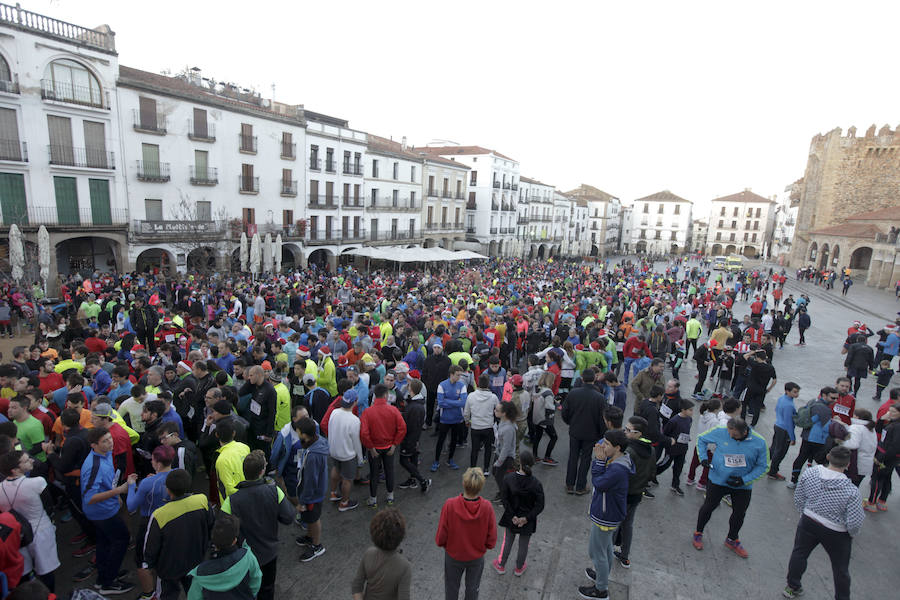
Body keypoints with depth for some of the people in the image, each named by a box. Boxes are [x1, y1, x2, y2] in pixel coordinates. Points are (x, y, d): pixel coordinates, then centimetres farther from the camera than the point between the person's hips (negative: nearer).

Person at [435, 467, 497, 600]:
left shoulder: (449, 505, -32)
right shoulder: (487, 507, -28)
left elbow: (440, 539, -19)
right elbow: (491, 542, -15)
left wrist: (447, 545, 3)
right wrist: (480, 546, 5)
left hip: (453, 555, -1)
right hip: (477, 557, 1)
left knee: (451, 589, 27)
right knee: (473, 589, 28)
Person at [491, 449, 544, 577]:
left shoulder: (508, 479, -21)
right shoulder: (535, 484, -22)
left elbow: (504, 499, -16)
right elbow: (539, 506, -19)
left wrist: (513, 516, -10)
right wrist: (526, 518, -14)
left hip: (511, 517, 1)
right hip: (528, 522, -1)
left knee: (507, 542, 25)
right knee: (523, 545, 23)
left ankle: (501, 565, 43)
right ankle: (519, 568, 45)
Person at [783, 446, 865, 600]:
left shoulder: (809, 473, -18)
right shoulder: (850, 490, -28)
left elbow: (798, 500, -5)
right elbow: (854, 523, -20)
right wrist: (853, 534, 3)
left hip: (808, 523, 3)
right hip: (836, 534, -3)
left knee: (799, 554, 24)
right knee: (841, 570, 21)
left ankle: (792, 587, 40)